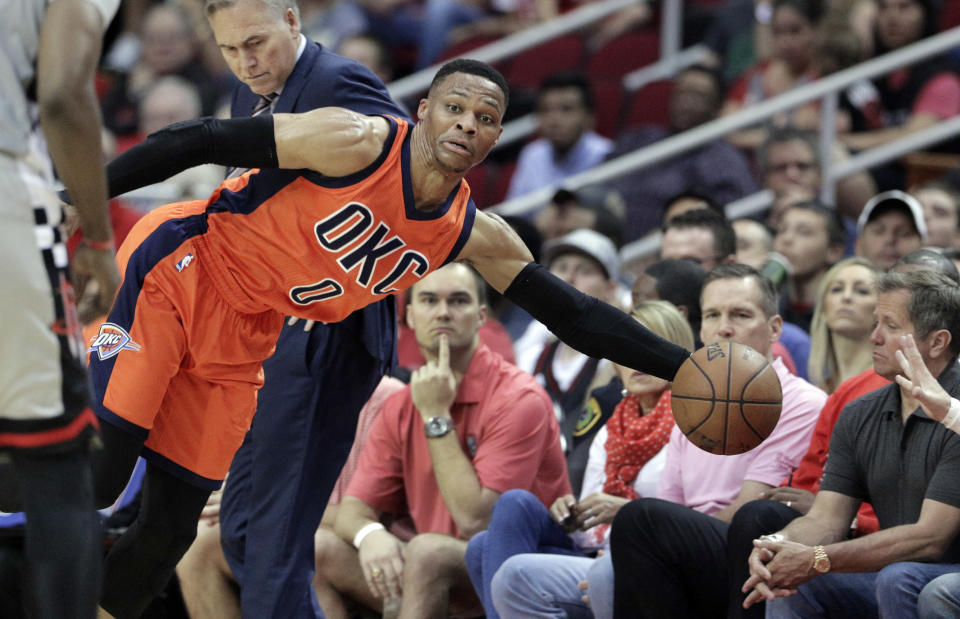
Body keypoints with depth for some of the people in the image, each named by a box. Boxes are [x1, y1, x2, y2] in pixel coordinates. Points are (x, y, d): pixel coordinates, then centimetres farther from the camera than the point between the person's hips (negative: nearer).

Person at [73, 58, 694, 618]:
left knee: (172, 527, 2)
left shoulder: (473, 236, -3)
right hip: (174, 269, -6)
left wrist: (681, 366, -4)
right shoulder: (358, 143, -21)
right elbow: (205, 141, -18)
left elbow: (571, 312, 2)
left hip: (241, 336, 6)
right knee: (100, 453, -18)